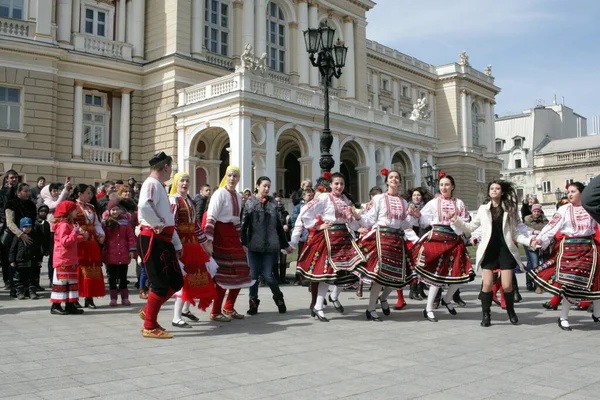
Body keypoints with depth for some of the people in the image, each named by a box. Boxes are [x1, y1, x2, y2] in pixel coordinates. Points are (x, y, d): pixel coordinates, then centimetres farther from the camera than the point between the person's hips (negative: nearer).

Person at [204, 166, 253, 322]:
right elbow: (211, 218, -15)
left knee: (240, 272, 8)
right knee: (223, 273, -6)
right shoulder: (220, 193, -8)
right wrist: (209, 241, -23)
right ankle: (215, 312, 5)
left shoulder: (238, 196, 14)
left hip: (233, 236, 8)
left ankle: (229, 308, 24)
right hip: (221, 235, -7)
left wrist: (241, 241, 20)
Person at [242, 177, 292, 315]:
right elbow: (244, 224, -2)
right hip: (254, 245, 0)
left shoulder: (273, 203, 9)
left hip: (270, 245, 1)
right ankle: (253, 302, 18)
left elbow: (279, 225, 14)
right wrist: (243, 243, -11)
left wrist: (285, 245, 16)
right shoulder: (250, 203, 2)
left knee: (268, 275, -2)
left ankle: (278, 298, 22)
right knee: (253, 275, 3)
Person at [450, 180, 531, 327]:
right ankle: (486, 314, 11)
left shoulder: (509, 209, 6)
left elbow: (515, 234, 5)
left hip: (505, 250, 0)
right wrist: (456, 220, -3)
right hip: (488, 250, 0)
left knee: (507, 285, -3)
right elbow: (470, 227, 10)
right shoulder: (483, 209, 7)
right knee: (488, 284, -5)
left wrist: (529, 241, -10)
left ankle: (511, 312, 24)